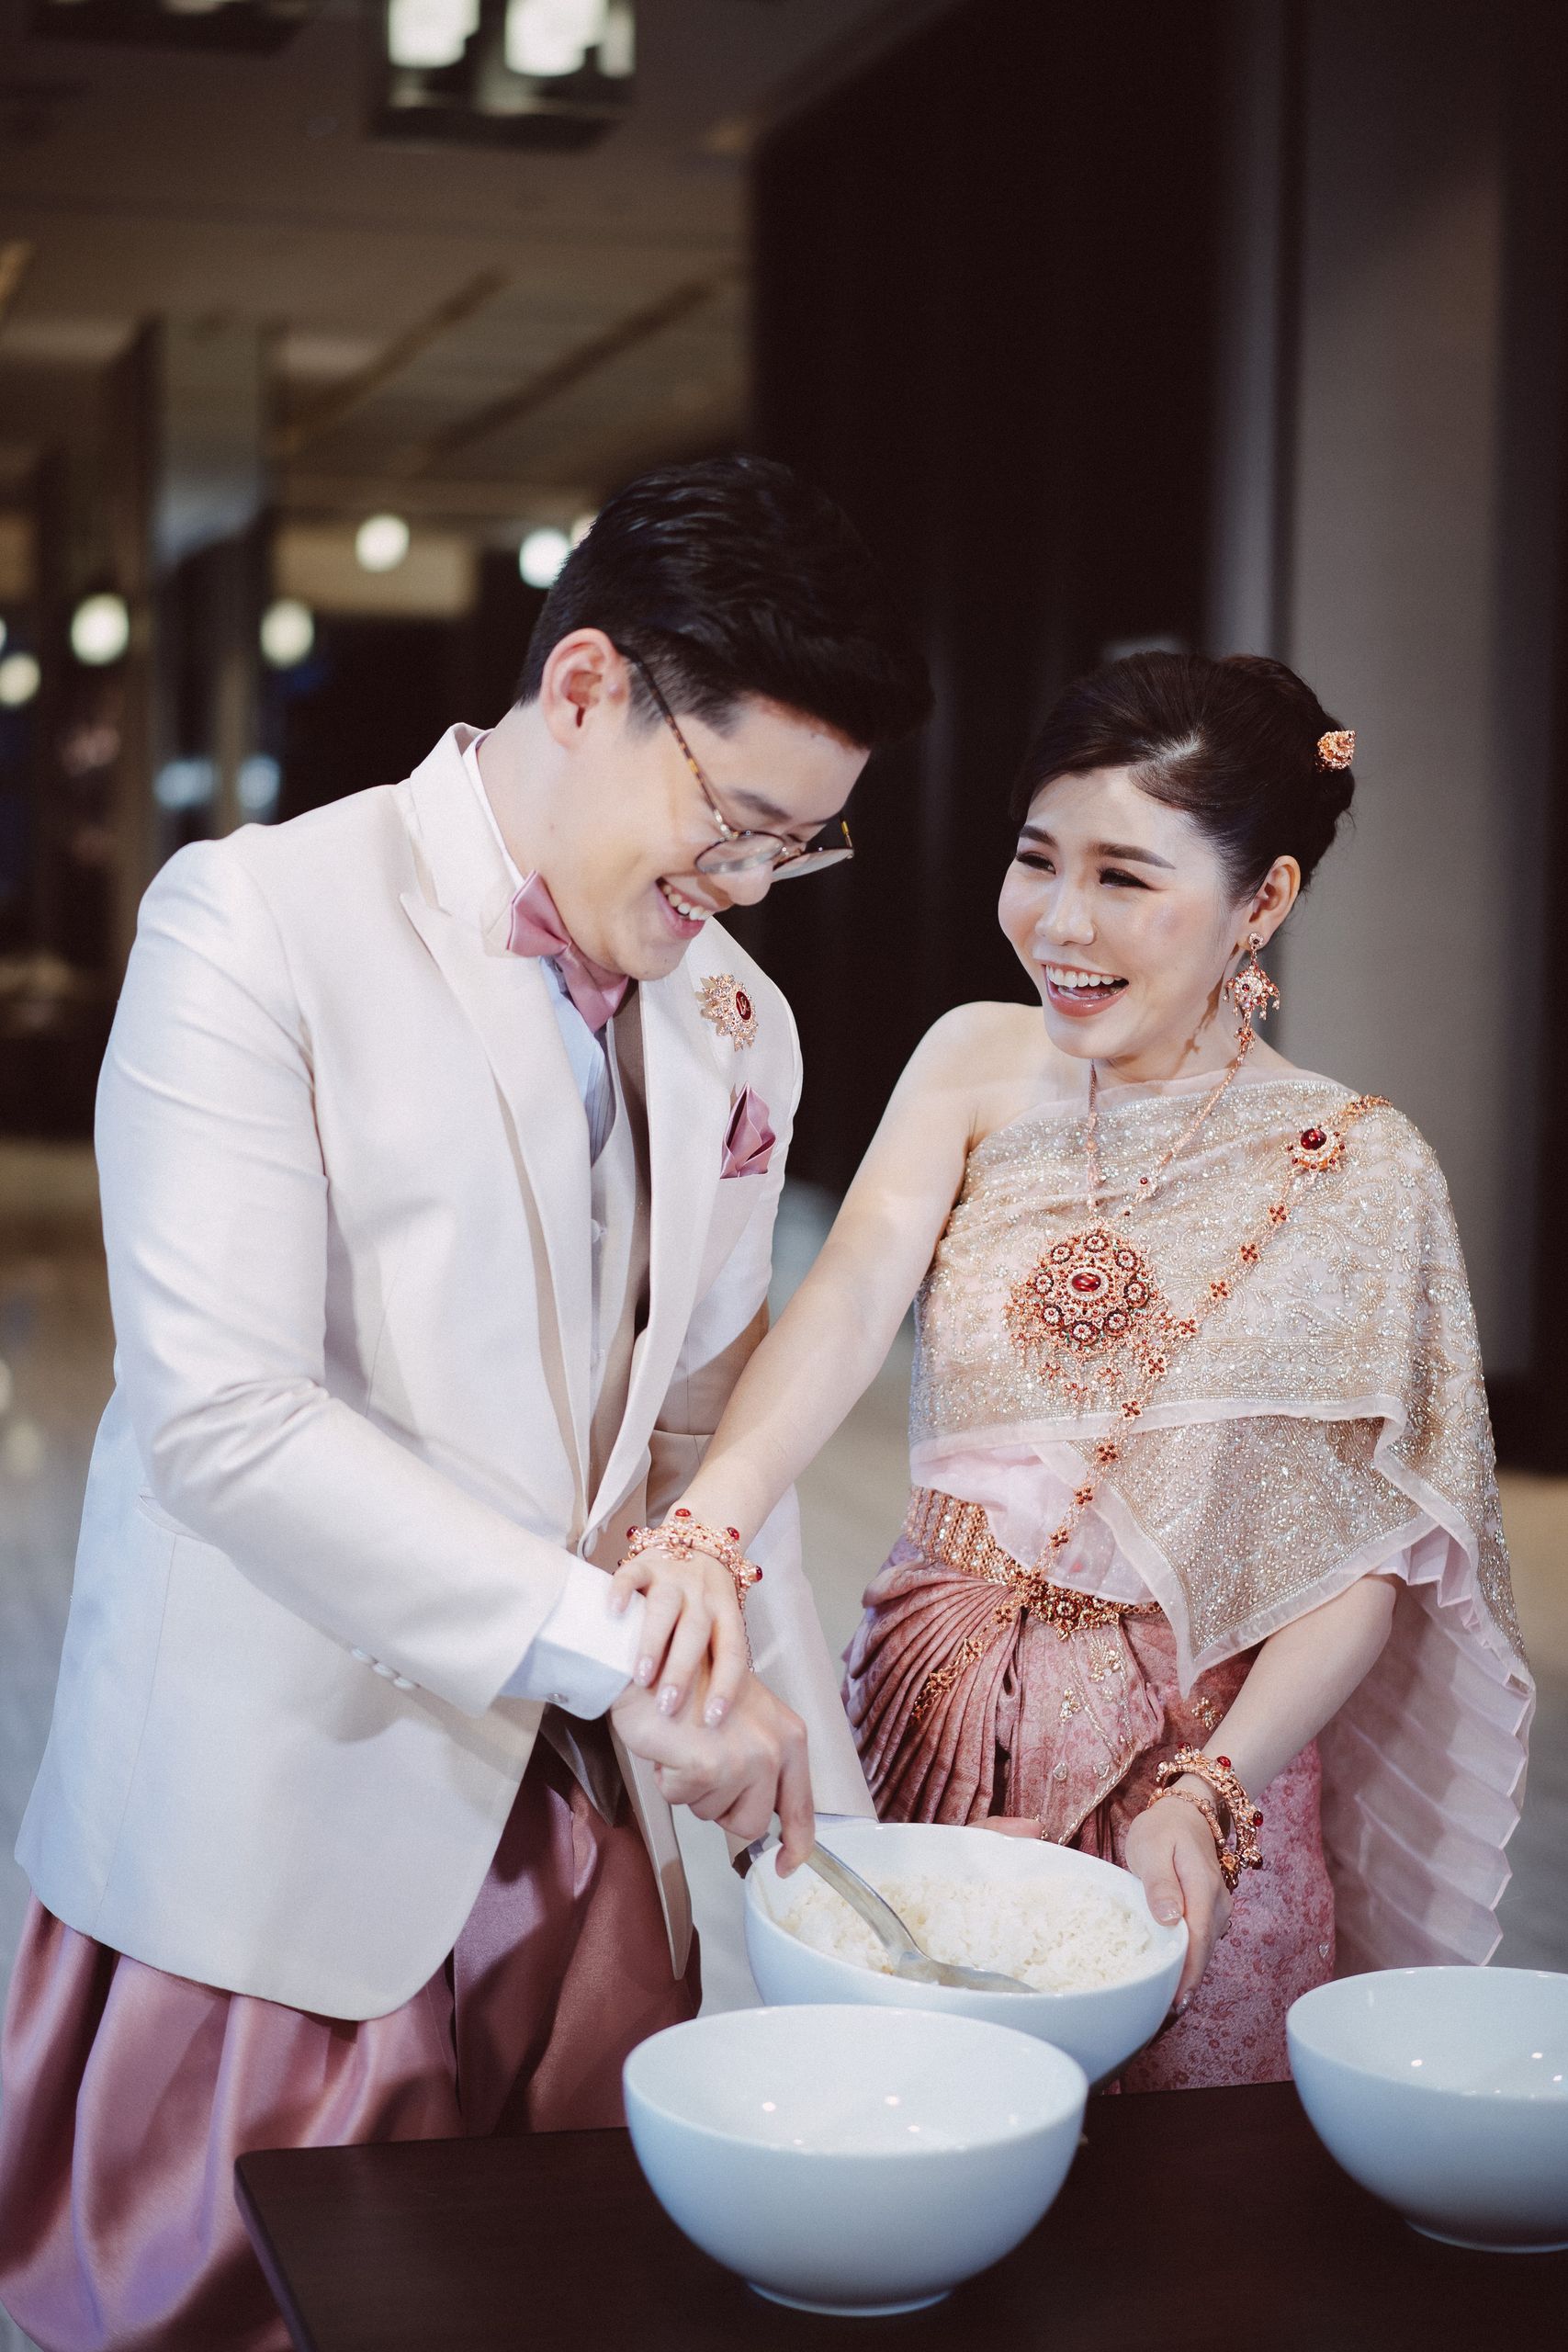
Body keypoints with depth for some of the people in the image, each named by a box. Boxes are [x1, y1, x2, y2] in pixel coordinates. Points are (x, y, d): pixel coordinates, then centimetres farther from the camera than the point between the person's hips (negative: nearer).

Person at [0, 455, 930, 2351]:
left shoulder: (733, 1024, 10)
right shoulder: (257, 920, -10)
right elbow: (222, 1414, -20)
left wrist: (829, 1822, 10)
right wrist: (613, 1644, -22)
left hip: (585, 1838, 6)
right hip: (279, 1855, -5)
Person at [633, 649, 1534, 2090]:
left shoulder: (1358, 1172, -8)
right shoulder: (979, 1065, 0)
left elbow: (1364, 1563, -8)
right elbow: (852, 1293, -18)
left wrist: (1209, 1797, -22)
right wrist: (712, 1520, -36)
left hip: (1192, 1766, -2)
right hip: (933, 1725, 3)